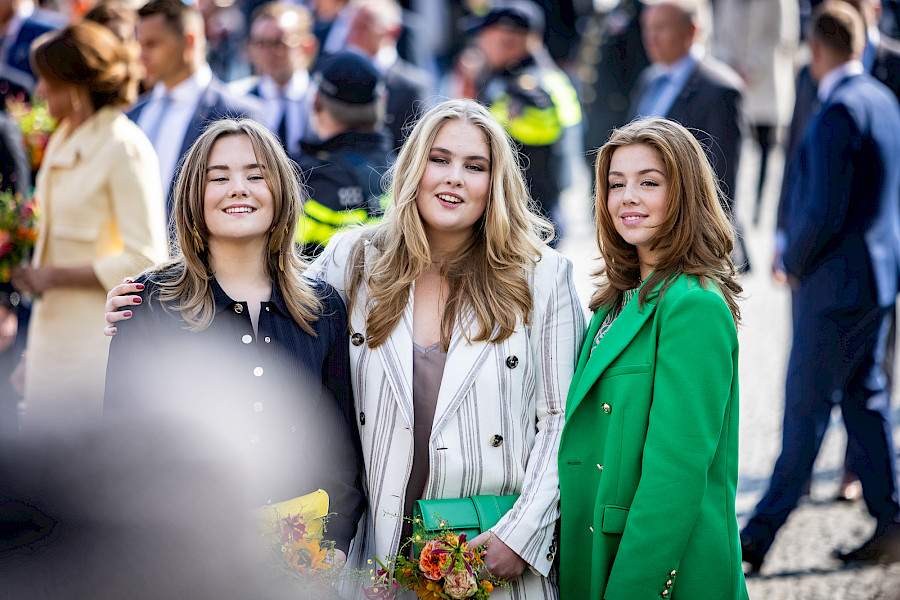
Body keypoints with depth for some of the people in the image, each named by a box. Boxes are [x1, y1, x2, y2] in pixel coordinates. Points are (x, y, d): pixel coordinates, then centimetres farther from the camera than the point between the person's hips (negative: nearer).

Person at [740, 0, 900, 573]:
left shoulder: (839, 111, -20)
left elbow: (824, 210, -24)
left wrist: (796, 262, -7)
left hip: (836, 283, -9)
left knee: (807, 409, -3)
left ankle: (759, 537, 3)